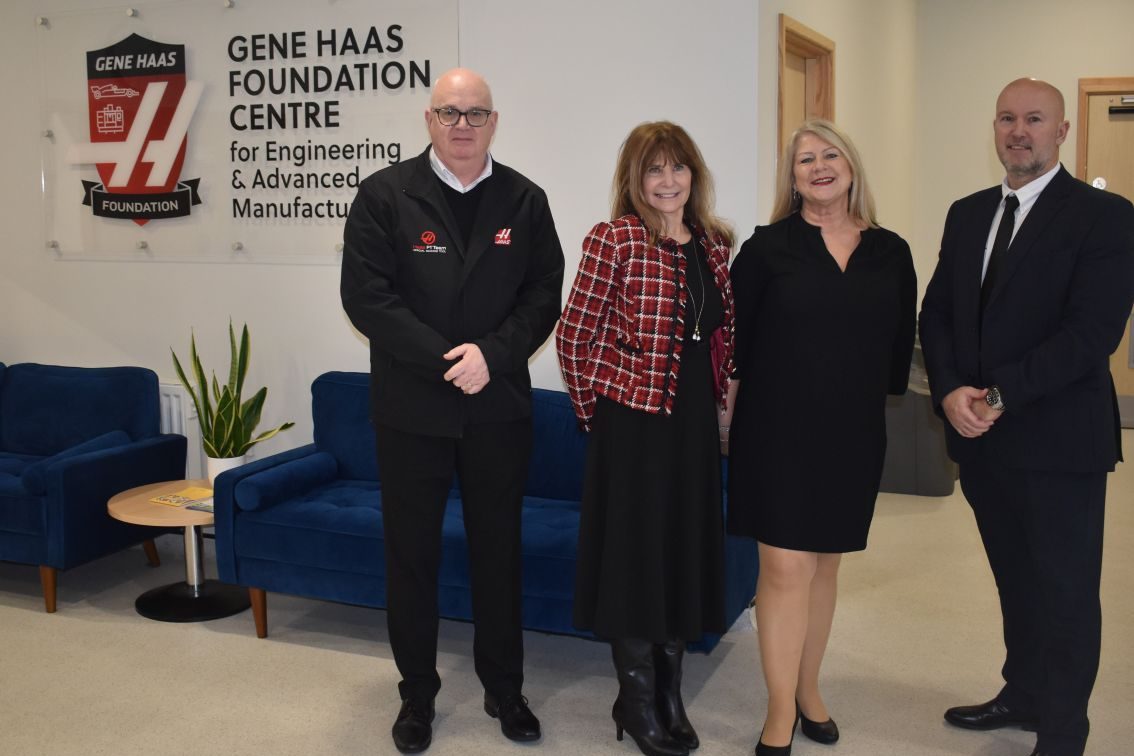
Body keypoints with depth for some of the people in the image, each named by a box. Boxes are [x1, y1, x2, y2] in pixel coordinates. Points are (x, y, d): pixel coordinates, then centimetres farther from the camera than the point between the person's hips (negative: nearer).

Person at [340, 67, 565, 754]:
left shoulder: (525, 200, 4)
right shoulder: (386, 194, -3)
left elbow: (544, 294, 0)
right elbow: (367, 295, -10)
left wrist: (493, 354, -16)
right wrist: (447, 360, -17)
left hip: (500, 407, 2)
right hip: (412, 407, -1)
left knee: (499, 549, 12)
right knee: (412, 553, 9)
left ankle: (505, 689, 28)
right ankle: (418, 693, 26)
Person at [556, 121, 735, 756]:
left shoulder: (713, 244, 8)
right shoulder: (615, 240, -10)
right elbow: (574, 334, -8)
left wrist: (717, 393, 10)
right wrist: (595, 407, -2)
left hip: (695, 424, 6)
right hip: (633, 423, -6)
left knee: (686, 551, 13)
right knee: (635, 551, 5)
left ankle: (670, 696, 29)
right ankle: (637, 702, 21)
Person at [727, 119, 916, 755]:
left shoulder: (891, 253, 5)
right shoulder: (769, 247, -4)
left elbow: (901, 340, 11)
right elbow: (737, 331, 1)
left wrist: (878, 394, 7)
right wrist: (766, 384, 4)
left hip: (854, 433, 3)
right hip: (780, 428, -3)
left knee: (825, 564, 13)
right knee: (786, 566, -5)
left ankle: (808, 689, 30)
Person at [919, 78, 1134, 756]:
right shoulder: (967, 214, 11)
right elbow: (937, 314, 8)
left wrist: (999, 397, -19)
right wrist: (951, 393, -9)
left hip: (1058, 439, -5)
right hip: (981, 439, 6)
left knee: (1065, 591, 6)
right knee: (1015, 579, 19)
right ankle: (1024, 694, 37)